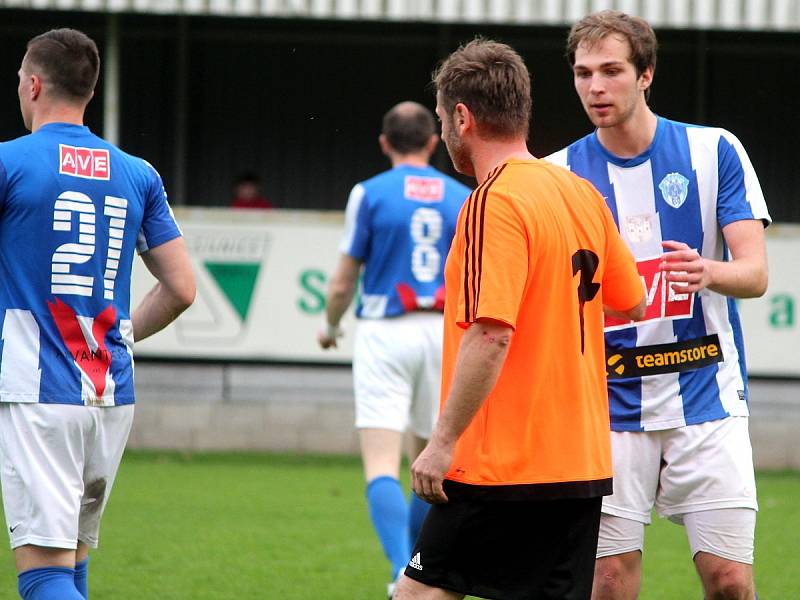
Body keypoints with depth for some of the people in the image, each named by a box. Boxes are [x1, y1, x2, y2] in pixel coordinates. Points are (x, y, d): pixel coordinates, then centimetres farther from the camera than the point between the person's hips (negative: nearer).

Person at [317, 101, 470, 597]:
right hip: (443, 333, 3)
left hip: (385, 333, -3)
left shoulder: (369, 194, -2)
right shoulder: (464, 198, 6)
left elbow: (343, 281, 0)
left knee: (382, 464, -9)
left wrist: (331, 326, 20)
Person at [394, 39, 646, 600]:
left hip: (502, 469, -8)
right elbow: (632, 303, 21)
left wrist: (443, 443, -19)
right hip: (585, 464, 8)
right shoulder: (583, 195, 10)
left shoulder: (494, 202, -14)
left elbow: (490, 336, -22)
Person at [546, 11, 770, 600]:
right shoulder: (559, 172, 4)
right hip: (608, 404, 1)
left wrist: (709, 273, -27)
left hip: (706, 397, -1)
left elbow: (755, 273, -5)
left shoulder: (714, 151, 1)